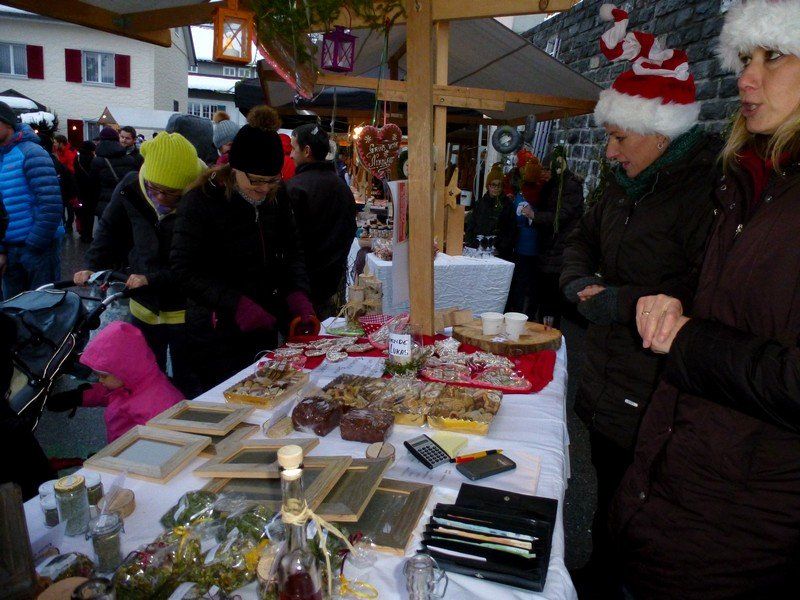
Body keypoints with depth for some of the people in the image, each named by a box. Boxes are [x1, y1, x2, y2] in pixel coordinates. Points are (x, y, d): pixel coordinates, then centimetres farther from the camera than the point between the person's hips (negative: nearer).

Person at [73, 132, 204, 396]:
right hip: (144, 308, 5)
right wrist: (93, 266, -6)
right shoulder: (130, 189, -9)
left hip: (185, 313, -4)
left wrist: (153, 278, -25)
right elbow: (110, 230, 6)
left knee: (187, 385, 11)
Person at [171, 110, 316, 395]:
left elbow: (292, 250, 8)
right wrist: (237, 305, -27)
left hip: (264, 328, 5)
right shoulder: (202, 200, -14)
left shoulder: (276, 196, 1)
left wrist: (298, 295, -9)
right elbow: (185, 268, -18)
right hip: (217, 334, -5)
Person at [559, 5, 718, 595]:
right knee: (608, 498, 25)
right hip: (606, 385, 9)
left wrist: (620, 303, -20)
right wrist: (580, 282, 2)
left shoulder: (708, 189, -20)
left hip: (655, 403, -9)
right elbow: (582, 237, 22)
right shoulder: (629, 186, 9)